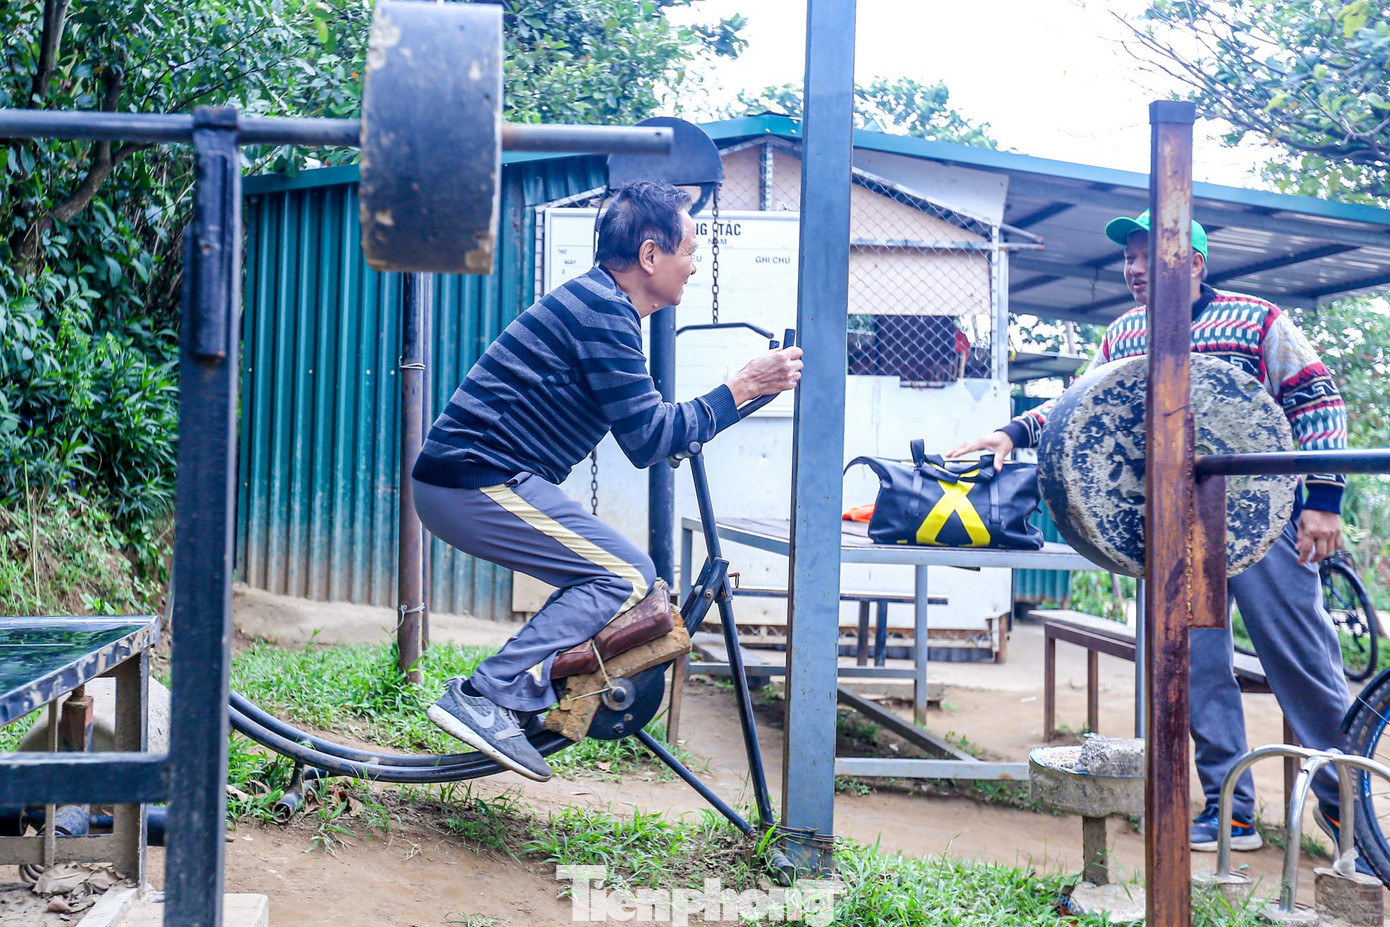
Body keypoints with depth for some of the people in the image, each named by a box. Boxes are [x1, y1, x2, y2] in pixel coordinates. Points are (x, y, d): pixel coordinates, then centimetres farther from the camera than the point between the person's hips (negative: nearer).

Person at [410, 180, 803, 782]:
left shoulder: (597, 301, 18)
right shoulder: (603, 310, -13)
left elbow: (642, 431, 23)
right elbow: (647, 440, -16)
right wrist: (740, 388, -11)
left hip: (458, 480, 10)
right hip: (479, 480, -10)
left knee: (605, 574, 15)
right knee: (626, 575, -10)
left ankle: (521, 698, 13)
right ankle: (488, 698, -15)